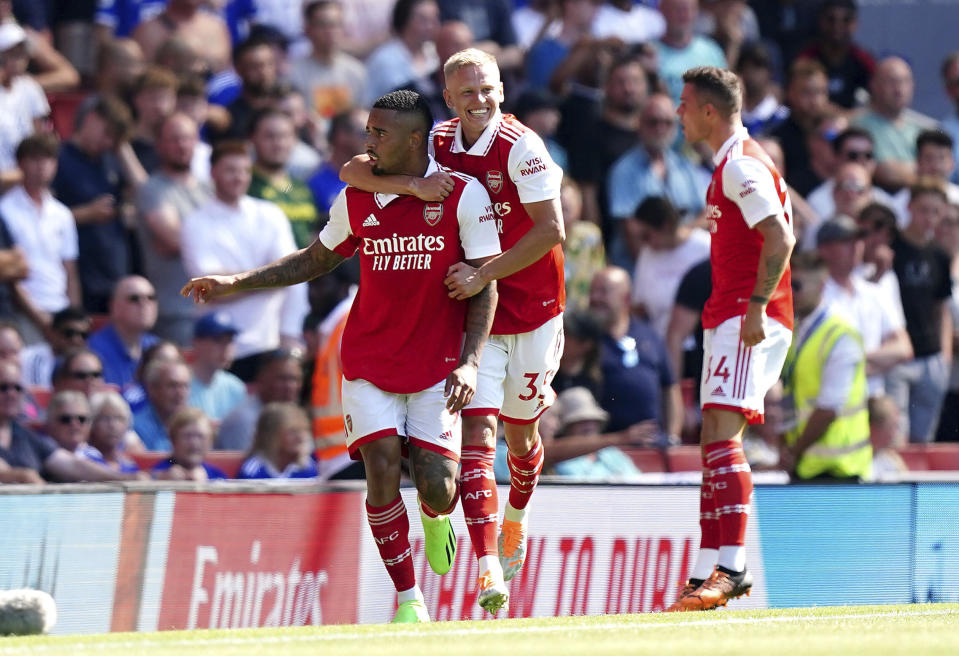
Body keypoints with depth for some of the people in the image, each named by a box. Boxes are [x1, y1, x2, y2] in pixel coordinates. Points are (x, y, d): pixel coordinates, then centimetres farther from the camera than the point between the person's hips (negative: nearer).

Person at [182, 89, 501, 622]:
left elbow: (486, 283, -5)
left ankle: (436, 520, 33)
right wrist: (235, 283, 12)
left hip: (438, 367, -2)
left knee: (438, 492, -8)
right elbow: (315, 260, 18)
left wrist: (470, 362, -16)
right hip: (369, 362, 2)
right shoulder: (356, 200, 2)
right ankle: (409, 599, -1)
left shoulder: (464, 195, -7)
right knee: (383, 471, -15)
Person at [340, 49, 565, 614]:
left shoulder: (520, 146, -14)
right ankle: (488, 568, -21)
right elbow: (354, 171, -3)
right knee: (477, 430, -13)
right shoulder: (438, 145, -1)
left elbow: (552, 231, -19)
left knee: (520, 431, 14)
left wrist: (484, 274, -24)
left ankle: (515, 519, 46)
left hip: (533, 308, -2)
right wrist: (411, 184, -21)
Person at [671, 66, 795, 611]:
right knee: (716, 444, 10)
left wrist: (755, 308, -25)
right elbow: (775, 234, 26)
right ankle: (708, 573, 11)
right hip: (729, 316, 11)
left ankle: (731, 567, -27)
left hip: (749, 319, -11)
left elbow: (780, 238, -22)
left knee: (722, 435, -20)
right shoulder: (733, 163, 20)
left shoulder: (741, 165, -11)